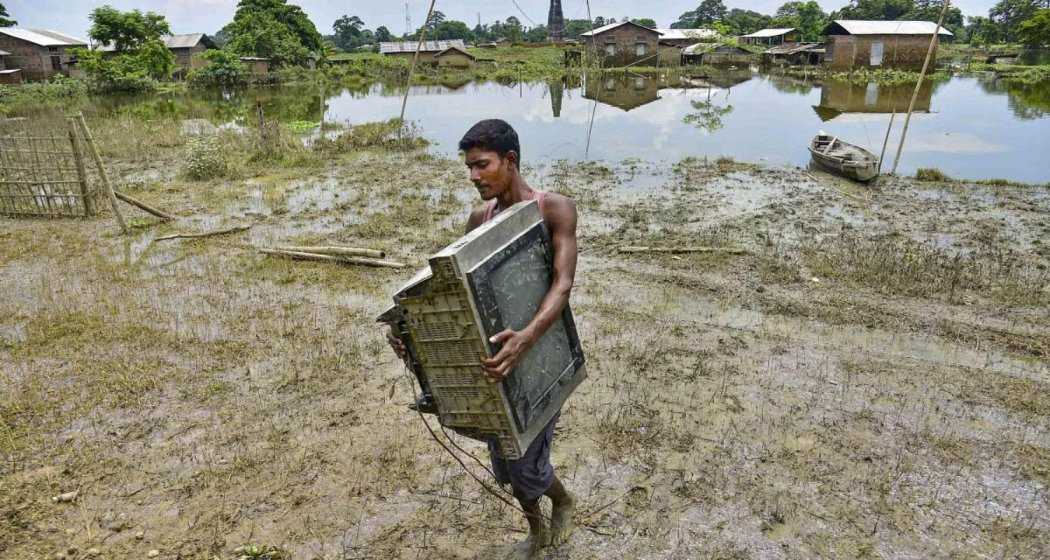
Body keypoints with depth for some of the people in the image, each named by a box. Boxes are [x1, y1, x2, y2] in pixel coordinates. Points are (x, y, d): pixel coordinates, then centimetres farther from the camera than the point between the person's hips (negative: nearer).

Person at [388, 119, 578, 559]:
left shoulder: (555, 209, -16)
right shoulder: (479, 218, 2)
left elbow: (563, 286, -27)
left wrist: (526, 339, -45)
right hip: (495, 350, 6)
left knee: (525, 464, 2)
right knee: (503, 459, 17)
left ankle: (564, 500, 38)